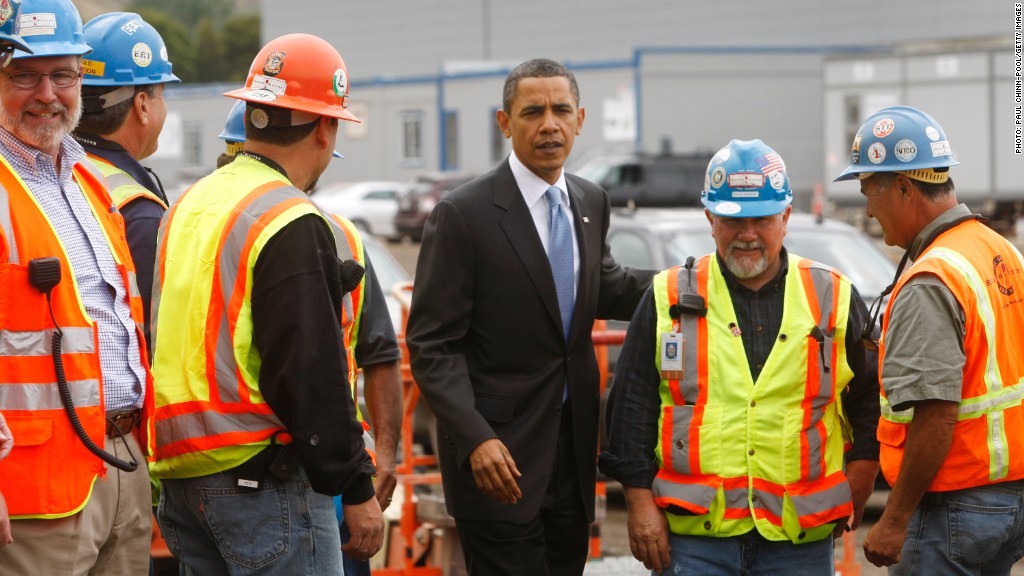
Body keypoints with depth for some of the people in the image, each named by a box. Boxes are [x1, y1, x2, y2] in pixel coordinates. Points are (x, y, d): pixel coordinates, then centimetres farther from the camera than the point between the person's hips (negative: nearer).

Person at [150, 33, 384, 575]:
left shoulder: (187, 206, 13)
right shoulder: (293, 226, -14)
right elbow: (313, 374, -18)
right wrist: (357, 490, -12)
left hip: (179, 476, 9)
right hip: (262, 480, -9)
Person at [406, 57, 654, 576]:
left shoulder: (591, 203, 8)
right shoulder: (464, 215, -12)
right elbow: (432, 345, -13)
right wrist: (475, 439, -25)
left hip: (572, 449, 6)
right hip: (498, 454, -6)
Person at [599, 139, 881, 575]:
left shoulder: (834, 300, 9)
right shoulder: (670, 299, 7)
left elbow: (870, 408, 12)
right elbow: (631, 407, 6)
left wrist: (853, 501, 3)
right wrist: (640, 501, -2)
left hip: (800, 539, 1)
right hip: (692, 536, -1)